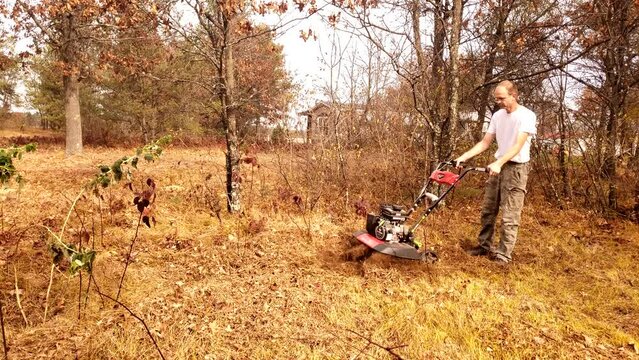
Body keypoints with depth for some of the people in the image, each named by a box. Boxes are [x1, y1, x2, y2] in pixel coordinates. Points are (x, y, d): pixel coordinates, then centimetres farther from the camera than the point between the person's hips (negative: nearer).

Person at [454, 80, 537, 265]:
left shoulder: (527, 116, -11)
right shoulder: (497, 116, 9)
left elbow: (518, 145, -22)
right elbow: (485, 143, 9)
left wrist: (498, 163, -35)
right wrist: (464, 157, -3)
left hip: (516, 168, -7)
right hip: (497, 167, 7)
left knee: (509, 216, -5)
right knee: (488, 210, 12)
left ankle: (503, 255, 3)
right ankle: (484, 246, 24)